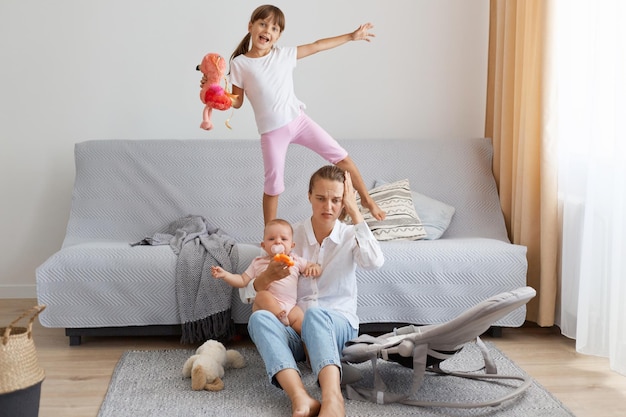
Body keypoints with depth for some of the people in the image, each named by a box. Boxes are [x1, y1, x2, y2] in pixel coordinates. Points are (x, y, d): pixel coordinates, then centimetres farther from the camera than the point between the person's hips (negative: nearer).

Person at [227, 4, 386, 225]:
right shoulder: (239, 63, -4)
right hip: (272, 131, -3)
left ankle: (366, 199, 19)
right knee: (273, 184, 4)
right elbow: (237, 101, -1)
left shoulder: (284, 55, 4)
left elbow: (317, 46, 11)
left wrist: (351, 36, 13)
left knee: (341, 157, 1)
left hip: (298, 120, 3)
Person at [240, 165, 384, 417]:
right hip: (293, 328, 2)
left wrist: (355, 212, -14)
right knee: (259, 318, -32)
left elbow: (375, 262, -22)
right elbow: (245, 293, 2)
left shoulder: (351, 236, 4)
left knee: (316, 314, -37)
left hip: (338, 325, -1)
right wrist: (268, 277, -21)